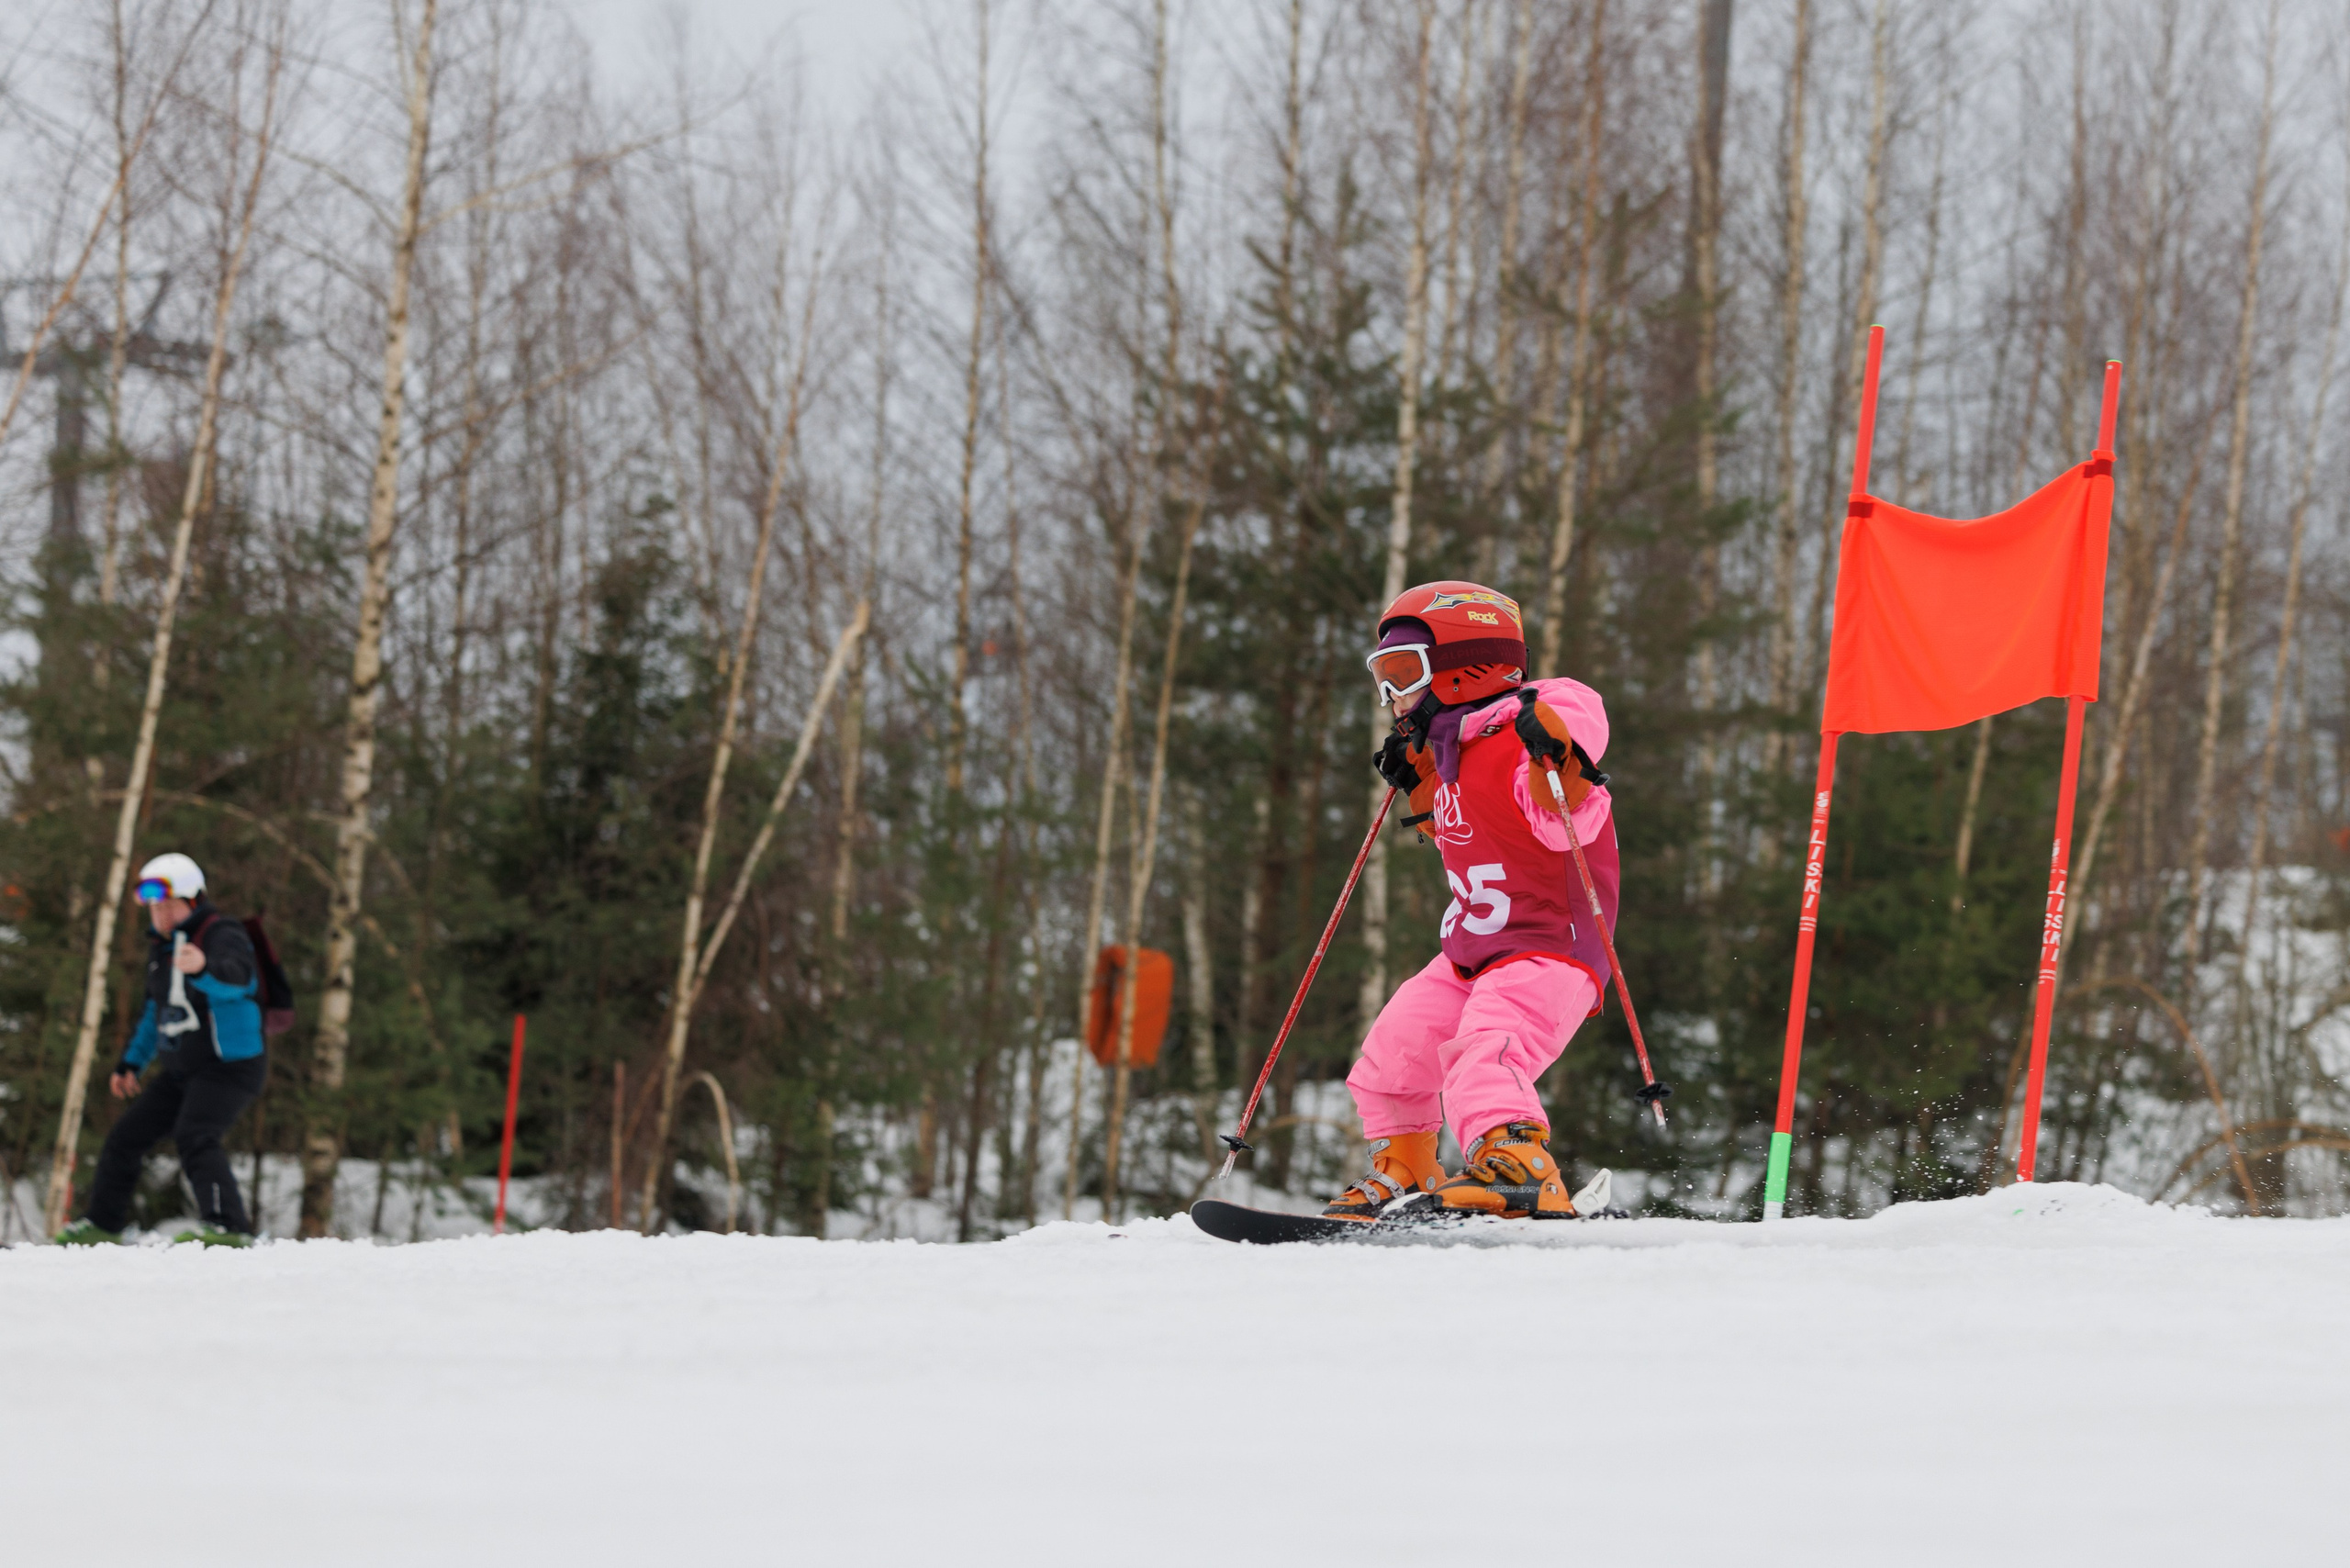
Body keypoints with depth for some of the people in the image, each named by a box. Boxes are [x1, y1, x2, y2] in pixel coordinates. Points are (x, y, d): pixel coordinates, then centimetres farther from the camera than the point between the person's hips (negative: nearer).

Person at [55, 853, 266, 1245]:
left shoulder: (221, 935, -17)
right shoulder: (161, 945, 10)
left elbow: (238, 979, -41)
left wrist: (204, 969, -62)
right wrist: (131, 1062, 23)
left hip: (228, 1068, -9)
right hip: (179, 1072, 9)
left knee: (194, 1136, -31)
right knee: (126, 1138, 12)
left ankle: (227, 1226, -40)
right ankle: (101, 1224, 28)